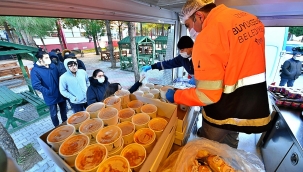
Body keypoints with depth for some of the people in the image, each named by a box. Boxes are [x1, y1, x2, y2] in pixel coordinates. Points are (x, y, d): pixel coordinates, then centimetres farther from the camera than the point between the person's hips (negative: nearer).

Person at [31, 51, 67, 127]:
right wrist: (48, 92, -23)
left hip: (61, 94, 5)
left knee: (64, 111, 20)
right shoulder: (35, 70, -13)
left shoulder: (53, 65, 2)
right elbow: (36, 85, -20)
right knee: (54, 114, 13)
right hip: (51, 97, -5)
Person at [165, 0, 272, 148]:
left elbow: (207, 95, -25)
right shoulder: (251, 19, 5)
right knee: (229, 149, 31)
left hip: (224, 114, -8)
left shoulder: (208, 36, -23)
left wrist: (175, 96, -11)